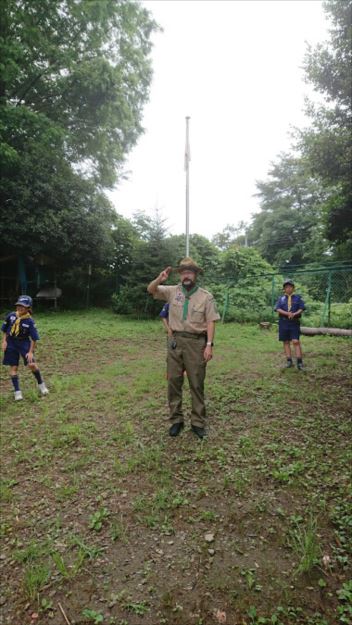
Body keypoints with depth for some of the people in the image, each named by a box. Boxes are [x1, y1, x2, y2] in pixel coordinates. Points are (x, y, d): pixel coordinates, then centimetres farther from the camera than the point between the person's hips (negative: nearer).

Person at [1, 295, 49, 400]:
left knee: (31, 364, -15)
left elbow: (34, 338, -11)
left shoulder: (29, 321, -14)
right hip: (11, 344, 3)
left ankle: (41, 384, 8)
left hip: (24, 343, -3)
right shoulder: (11, 316, -6)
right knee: (13, 367, 3)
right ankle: (17, 391, 12)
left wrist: (31, 352, -14)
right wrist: (4, 341, 0)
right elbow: (5, 330, 9)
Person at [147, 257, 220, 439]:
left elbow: (210, 322, -3)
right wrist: (160, 279, -20)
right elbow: (151, 290, 1)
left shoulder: (206, 296, -1)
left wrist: (209, 344, -11)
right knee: (173, 381, 7)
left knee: (196, 383, 4)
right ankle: (176, 419, 21)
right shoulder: (173, 291, 6)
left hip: (196, 343, -2)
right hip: (175, 341, 3)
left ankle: (198, 422, 17)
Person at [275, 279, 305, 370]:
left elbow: (301, 309, -1)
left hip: (294, 322, -2)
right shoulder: (281, 298, 10)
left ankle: (299, 362, -5)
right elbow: (278, 309, -3)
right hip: (283, 323, 2)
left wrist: (294, 314, -21)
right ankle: (289, 360, 14)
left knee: (296, 341, -9)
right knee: (286, 342, 6)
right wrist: (287, 313, -20)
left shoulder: (298, 298, 7)